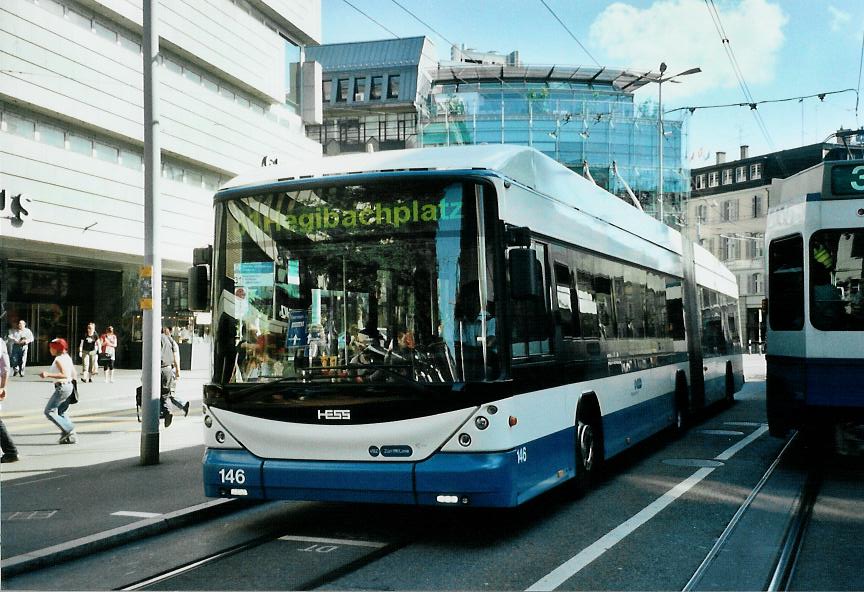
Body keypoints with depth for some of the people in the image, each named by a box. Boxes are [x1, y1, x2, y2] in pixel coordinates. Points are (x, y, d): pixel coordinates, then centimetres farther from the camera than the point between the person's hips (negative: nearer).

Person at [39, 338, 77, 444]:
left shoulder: (58, 359, -15)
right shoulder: (67, 357, 13)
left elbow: (64, 374, -26)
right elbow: (74, 374, 16)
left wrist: (48, 375, -28)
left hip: (62, 387, -10)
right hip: (69, 386, 10)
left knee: (49, 411, -4)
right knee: (60, 412, 17)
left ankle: (68, 429, -9)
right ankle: (71, 436, 13)